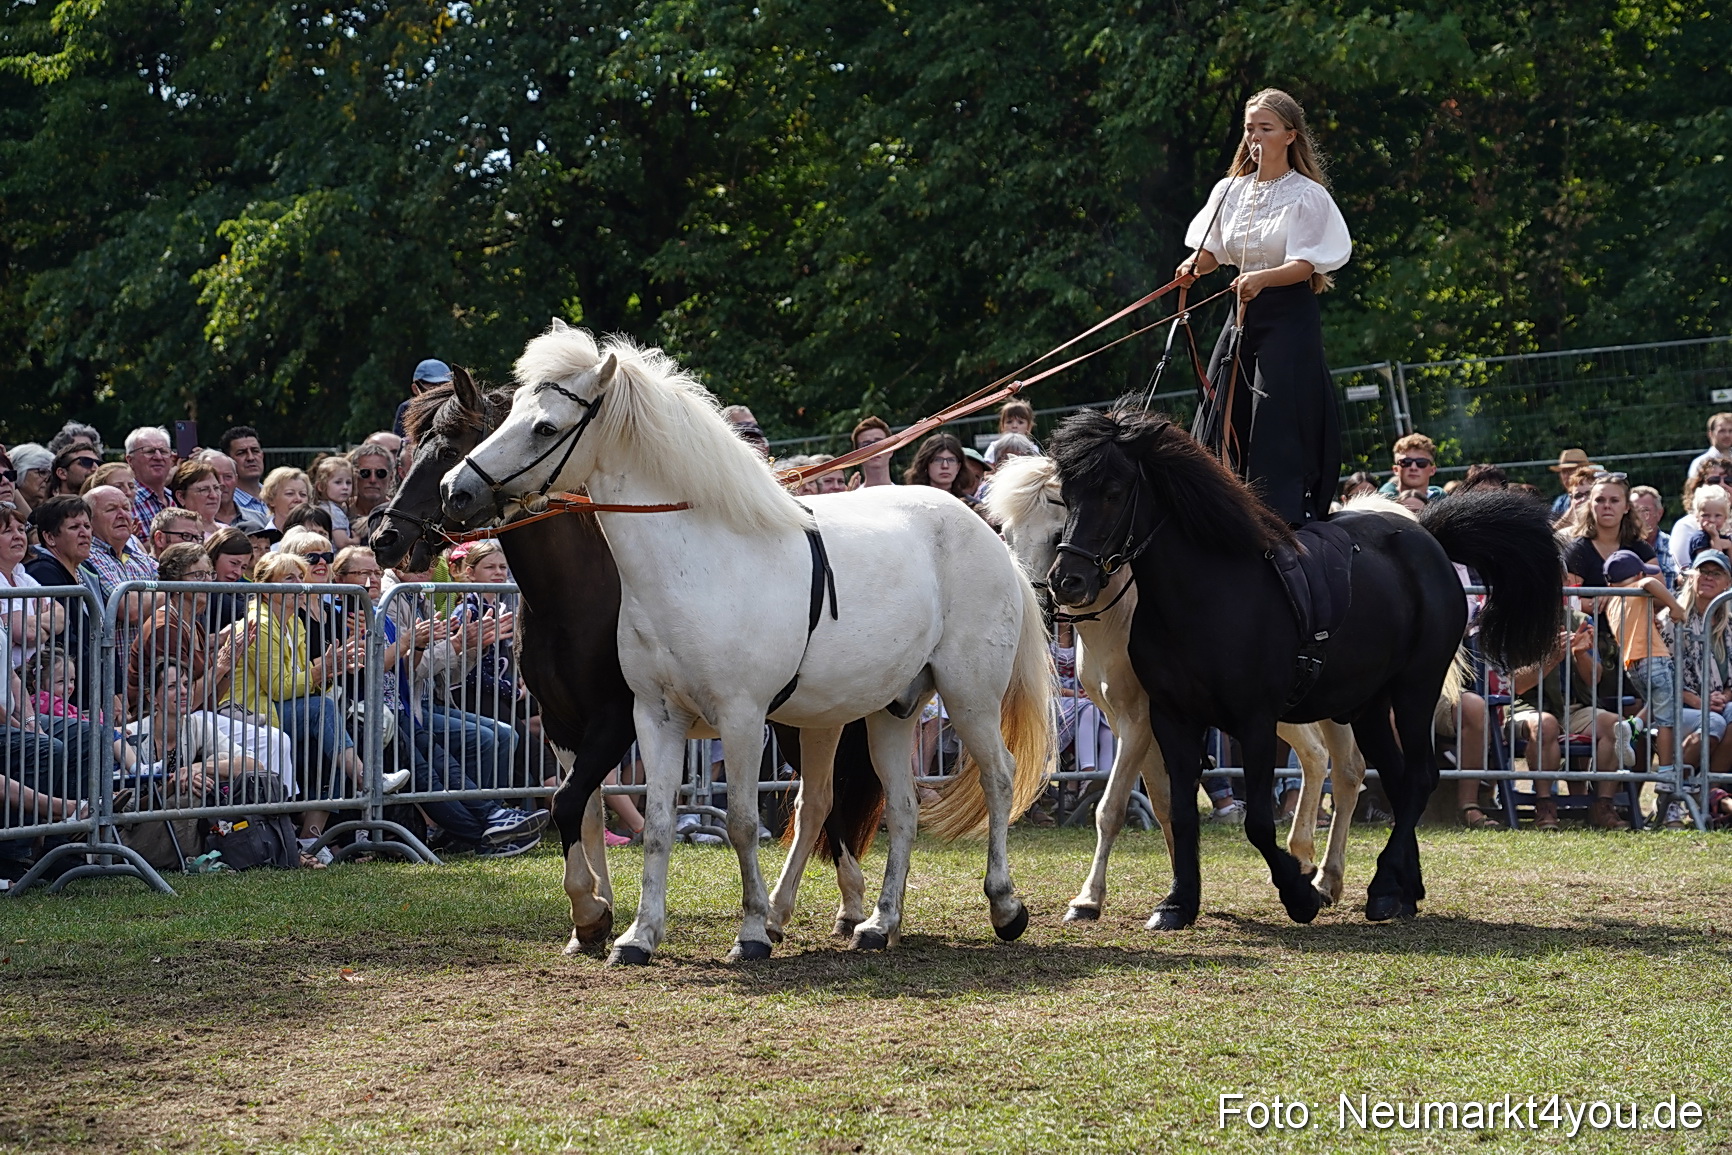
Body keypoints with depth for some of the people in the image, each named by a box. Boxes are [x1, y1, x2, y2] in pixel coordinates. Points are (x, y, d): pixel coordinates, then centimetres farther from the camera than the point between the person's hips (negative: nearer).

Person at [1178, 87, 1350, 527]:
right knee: (1225, 422, 3)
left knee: (1280, 428, -12)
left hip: (1289, 318, -6)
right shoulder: (1230, 191, 10)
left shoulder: (1307, 196, -6)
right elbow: (1212, 252, 11)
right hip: (1243, 316, 6)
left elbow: (1305, 265, -14)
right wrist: (1194, 266, -13)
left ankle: (1287, 523, -12)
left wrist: (1262, 278, -32)